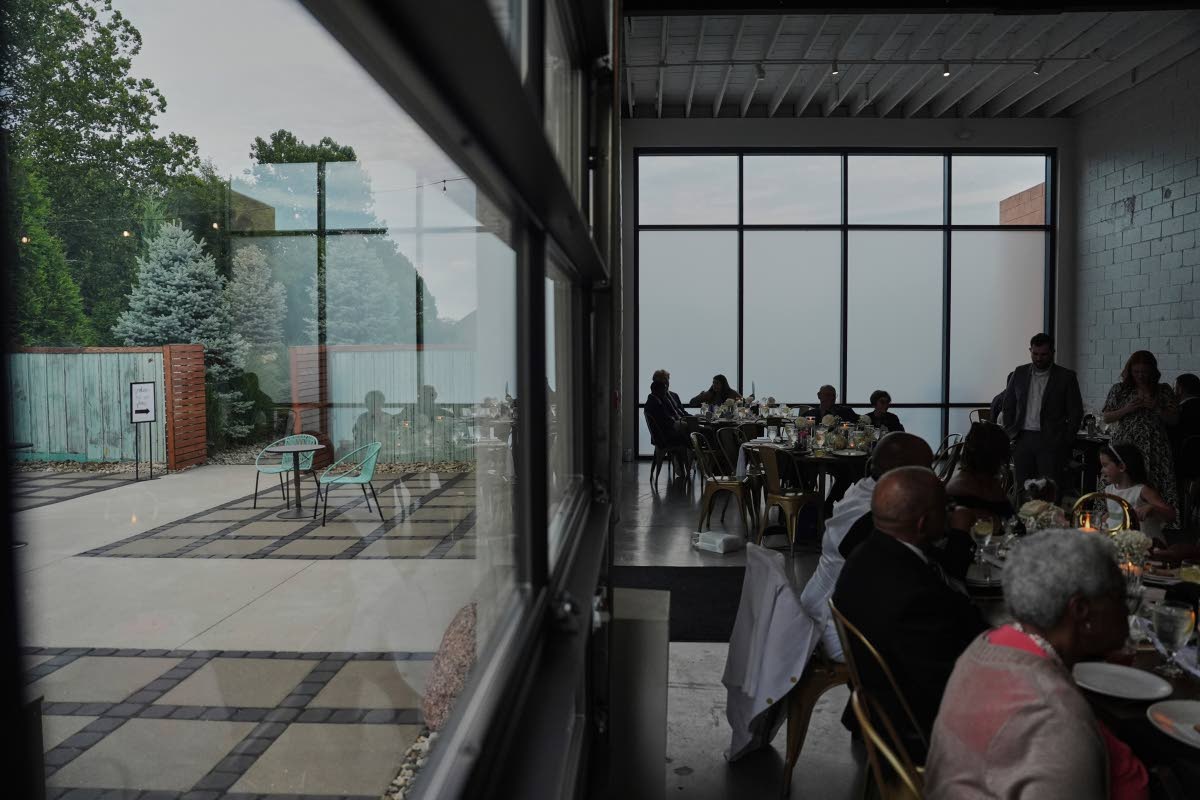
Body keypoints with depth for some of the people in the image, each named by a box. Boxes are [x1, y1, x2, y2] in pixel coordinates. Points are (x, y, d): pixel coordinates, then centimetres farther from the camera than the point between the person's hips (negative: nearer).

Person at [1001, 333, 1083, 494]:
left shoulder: (1066, 377, 2)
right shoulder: (1020, 373, 10)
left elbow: (1076, 412, 2)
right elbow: (1008, 406, 14)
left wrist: (1066, 441, -5)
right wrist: (1010, 434, 4)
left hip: (1051, 442, -3)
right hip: (1022, 440, 3)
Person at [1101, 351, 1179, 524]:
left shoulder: (1164, 391, 10)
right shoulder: (1119, 389, 8)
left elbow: (1173, 419, 9)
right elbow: (1106, 417, 8)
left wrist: (1156, 408, -7)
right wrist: (1127, 409, -8)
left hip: (1153, 451, 1)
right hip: (1123, 446, 0)